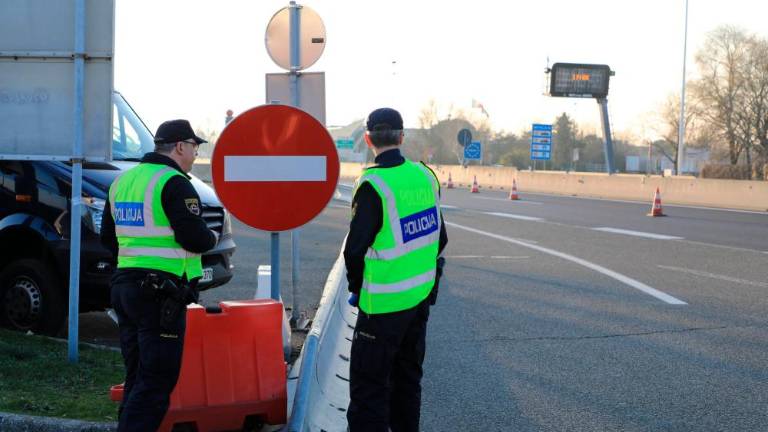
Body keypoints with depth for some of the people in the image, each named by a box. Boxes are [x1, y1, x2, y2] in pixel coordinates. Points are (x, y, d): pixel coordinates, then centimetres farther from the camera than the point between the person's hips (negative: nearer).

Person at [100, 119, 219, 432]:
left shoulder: (123, 180, 15)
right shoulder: (173, 183, -12)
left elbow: (108, 238, 22)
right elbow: (195, 239, -18)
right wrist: (212, 238, 2)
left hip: (125, 285, 9)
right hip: (161, 292, -9)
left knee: (137, 378, 16)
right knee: (156, 382, -6)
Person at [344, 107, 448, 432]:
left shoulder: (373, 186, -19)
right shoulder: (425, 176, 1)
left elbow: (356, 249, -17)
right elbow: (439, 237, 10)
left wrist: (356, 286, 0)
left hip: (385, 302, -7)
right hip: (422, 295, 7)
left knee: (368, 383, -2)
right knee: (407, 375, 20)